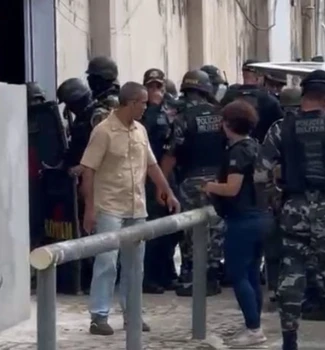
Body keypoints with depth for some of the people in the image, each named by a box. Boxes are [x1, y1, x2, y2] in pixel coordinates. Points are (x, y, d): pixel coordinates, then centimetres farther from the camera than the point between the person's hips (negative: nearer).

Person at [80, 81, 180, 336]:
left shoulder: (140, 131, 8)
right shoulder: (104, 131, -12)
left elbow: (152, 165, 17)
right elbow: (88, 171, -12)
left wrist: (168, 193, 12)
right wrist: (90, 208, -16)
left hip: (137, 209, 7)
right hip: (110, 208, -6)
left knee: (134, 264, 10)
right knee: (107, 262, -7)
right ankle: (99, 316, -1)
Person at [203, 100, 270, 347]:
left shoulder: (237, 151, -16)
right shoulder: (255, 147, 12)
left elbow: (232, 188, -22)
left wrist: (212, 187, -4)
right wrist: (218, 187, 20)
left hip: (242, 221, -9)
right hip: (259, 218, 9)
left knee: (238, 275, -4)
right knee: (252, 275, 13)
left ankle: (254, 329, -4)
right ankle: (255, 327, 17)